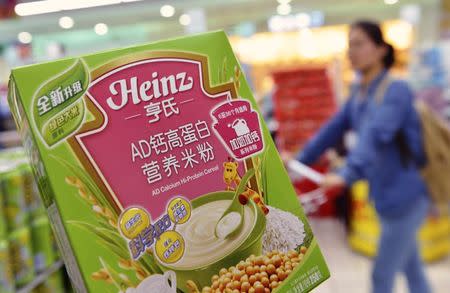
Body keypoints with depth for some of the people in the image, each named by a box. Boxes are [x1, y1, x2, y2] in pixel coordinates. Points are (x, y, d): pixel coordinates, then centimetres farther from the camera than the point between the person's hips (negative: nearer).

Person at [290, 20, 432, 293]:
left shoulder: (396, 90, -18)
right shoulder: (358, 93, 7)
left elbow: (375, 136, -33)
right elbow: (333, 130, 12)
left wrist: (347, 174, -46)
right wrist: (300, 161, 12)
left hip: (404, 196, -8)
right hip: (387, 196, 8)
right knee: (412, 269, 19)